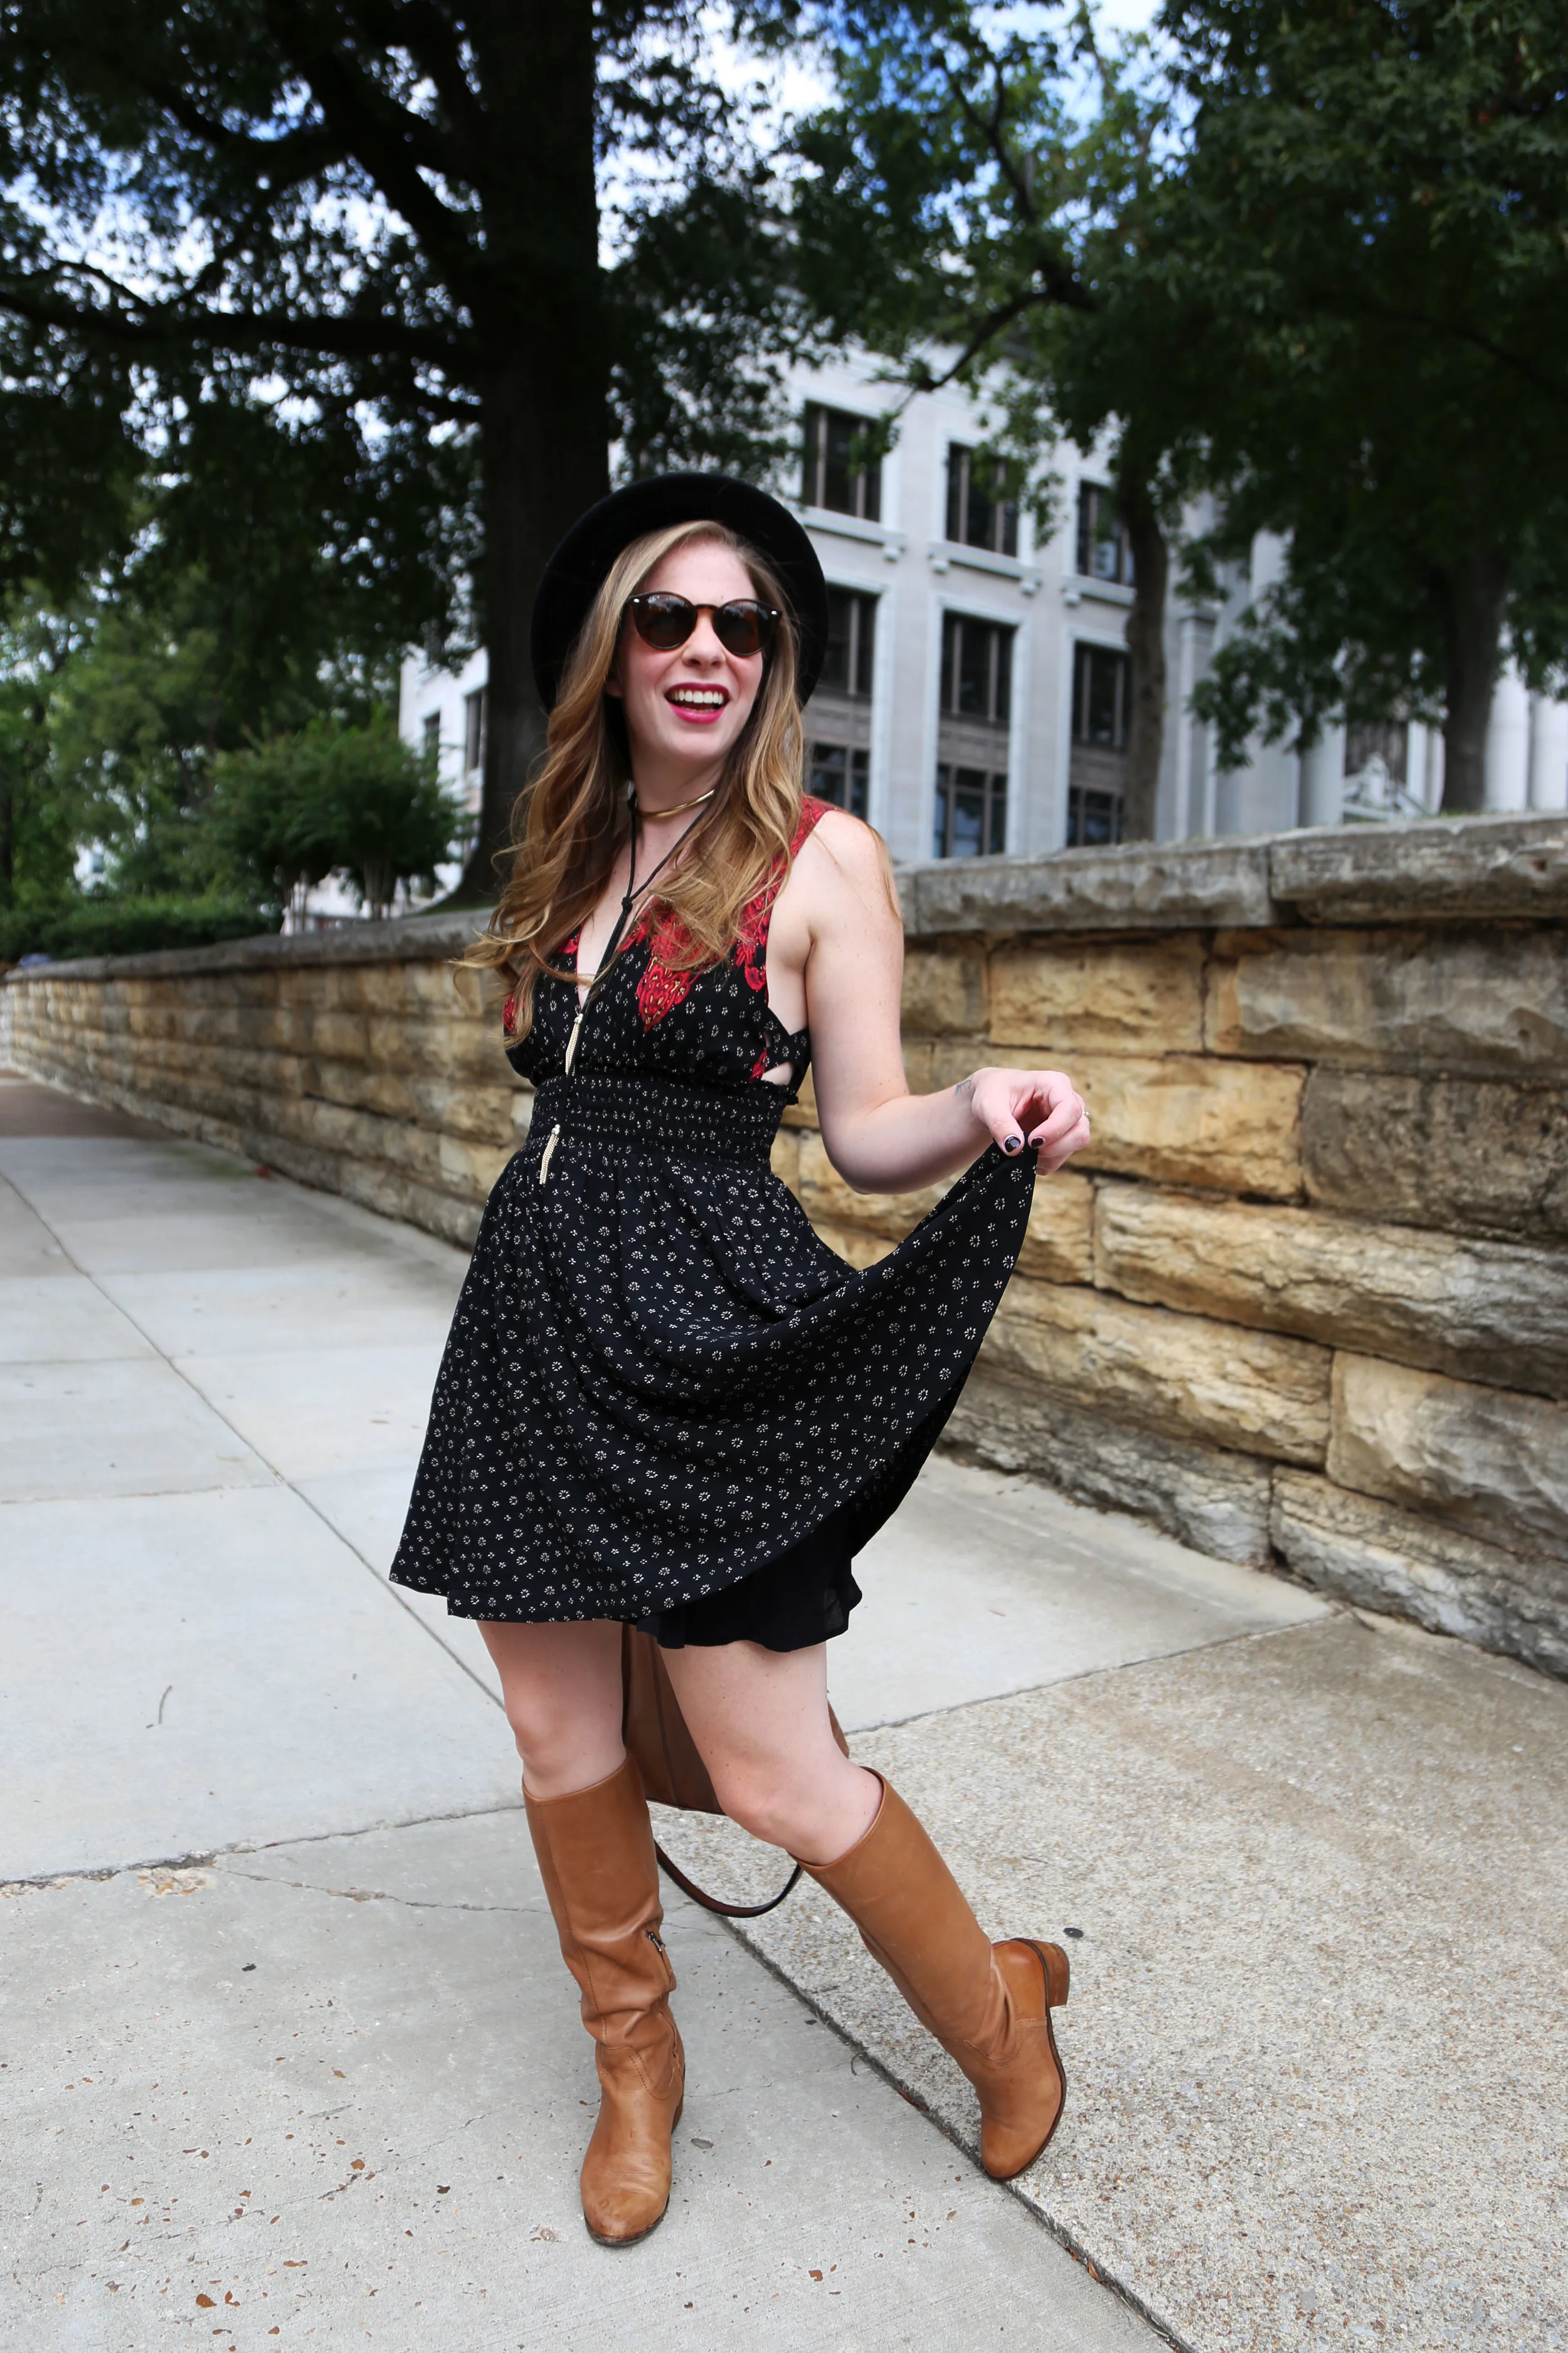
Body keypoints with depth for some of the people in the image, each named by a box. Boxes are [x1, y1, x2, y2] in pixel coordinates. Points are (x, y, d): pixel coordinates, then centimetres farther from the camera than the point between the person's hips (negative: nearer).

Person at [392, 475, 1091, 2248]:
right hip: (531, 1316, 6)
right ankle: (635, 2060, 39)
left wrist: (979, 1108, -24)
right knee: (557, 1742, 13)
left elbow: (866, 1135, -7)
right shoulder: (568, 856, 13)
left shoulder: (822, 862, -4)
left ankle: (1000, 2016, 30)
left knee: (780, 1783, 0)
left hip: (698, 1336, -6)